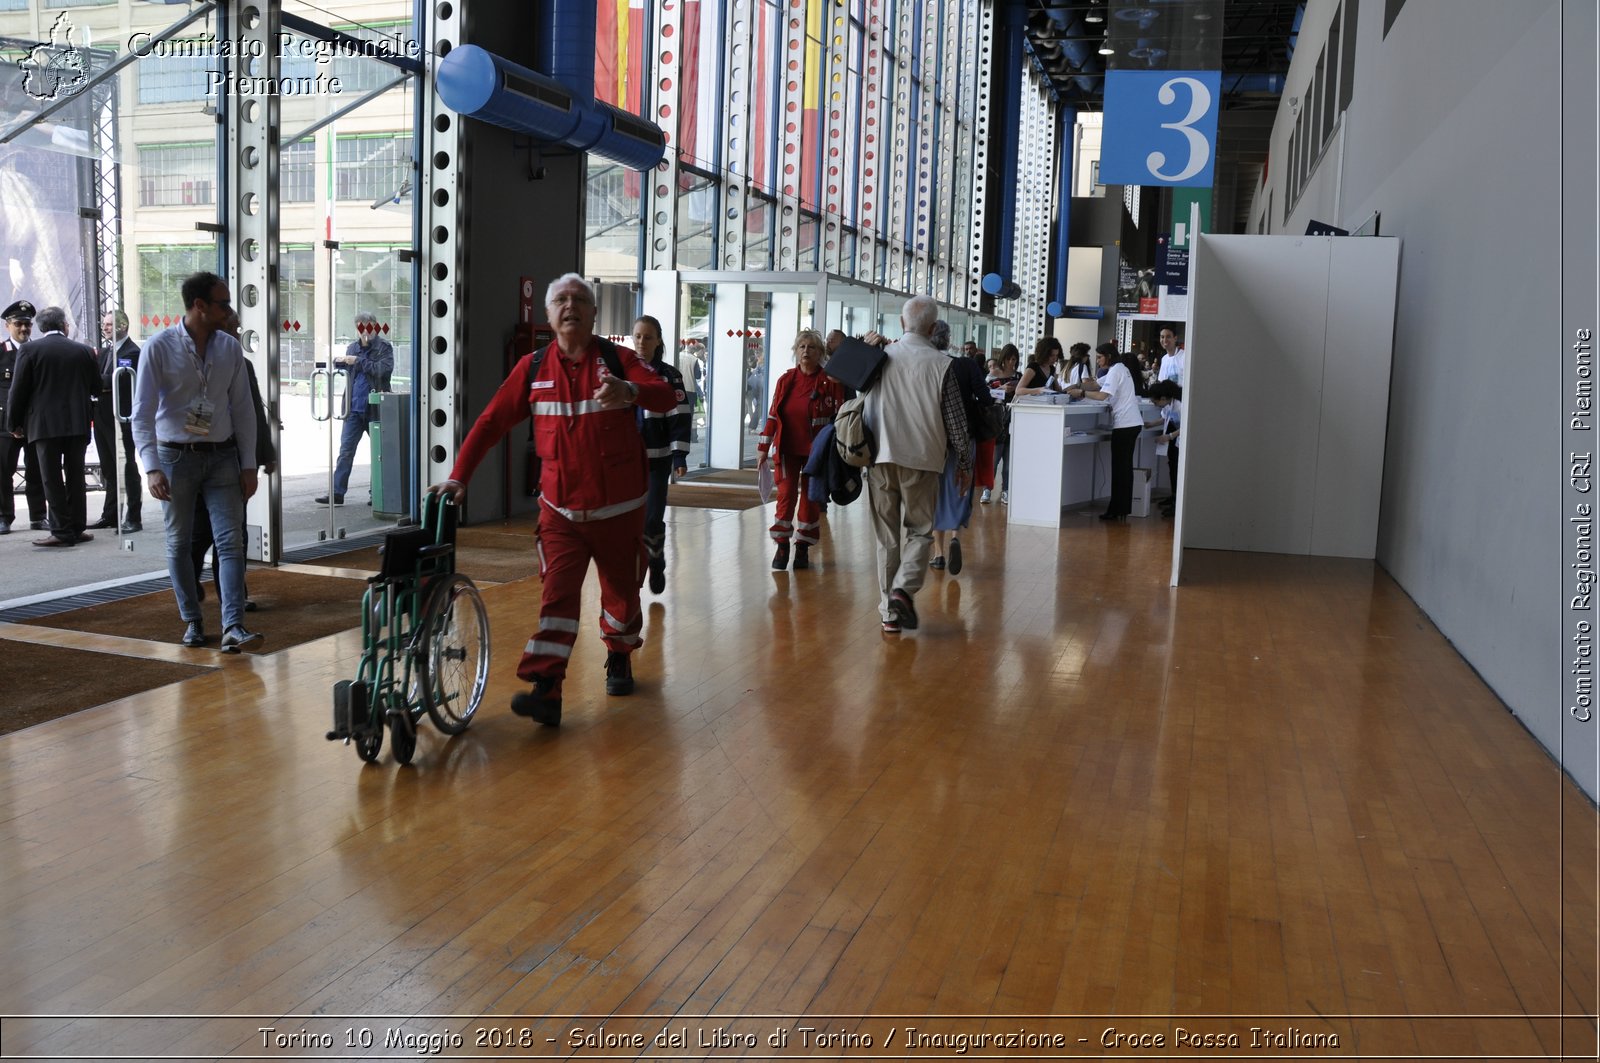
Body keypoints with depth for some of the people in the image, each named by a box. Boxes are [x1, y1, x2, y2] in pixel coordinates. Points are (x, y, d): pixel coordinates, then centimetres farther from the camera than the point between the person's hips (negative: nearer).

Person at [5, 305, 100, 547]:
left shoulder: (29, 349, -5)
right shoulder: (83, 350, 2)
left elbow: (19, 389, -5)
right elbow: (96, 388, 9)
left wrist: (14, 422, 5)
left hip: (45, 424, -3)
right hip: (78, 423, 3)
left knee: (52, 479, 1)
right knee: (75, 477, 10)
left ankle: (62, 531, -1)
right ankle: (77, 528, 13)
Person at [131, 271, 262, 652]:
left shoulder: (230, 348, 3)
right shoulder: (160, 347, -8)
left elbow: (243, 409, 6)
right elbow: (143, 413, -9)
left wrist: (248, 464, 2)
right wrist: (152, 468, -19)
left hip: (221, 456, 2)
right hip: (176, 456, -2)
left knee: (231, 540, -7)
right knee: (179, 542, 7)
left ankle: (233, 627, -10)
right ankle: (192, 621, 19)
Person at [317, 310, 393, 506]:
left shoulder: (384, 347, -2)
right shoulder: (352, 348, 12)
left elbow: (384, 369, -17)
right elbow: (346, 373, 18)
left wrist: (358, 361, -17)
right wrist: (338, 362, -2)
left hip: (376, 408, -4)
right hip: (354, 408, 4)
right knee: (346, 450, 0)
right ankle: (337, 493, 1)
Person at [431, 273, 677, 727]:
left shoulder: (618, 360, -4)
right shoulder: (534, 367, 1)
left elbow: (666, 396, -19)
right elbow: (491, 421, 2)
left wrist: (630, 391, -41)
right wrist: (459, 475, -6)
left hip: (619, 506, 0)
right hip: (560, 508, 0)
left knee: (621, 590, 13)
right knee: (557, 594, -11)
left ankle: (619, 657, 39)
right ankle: (545, 691, -15)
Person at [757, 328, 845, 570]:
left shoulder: (830, 382, -4)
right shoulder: (785, 380, 4)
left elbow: (839, 416, -3)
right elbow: (773, 415, 7)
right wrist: (764, 448, 5)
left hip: (816, 451, -1)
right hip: (787, 450, 2)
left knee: (810, 498, 4)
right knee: (786, 495, -4)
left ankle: (803, 548, 15)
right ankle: (782, 546, 7)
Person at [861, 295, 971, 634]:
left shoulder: (879, 357, 2)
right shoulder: (940, 364, -5)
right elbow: (955, 420, -1)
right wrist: (965, 463, 8)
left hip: (880, 457, 2)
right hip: (921, 459, -2)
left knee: (886, 535, 10)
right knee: (919, 531, 9)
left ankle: (889, 611, 12)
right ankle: (903, 589, -15)